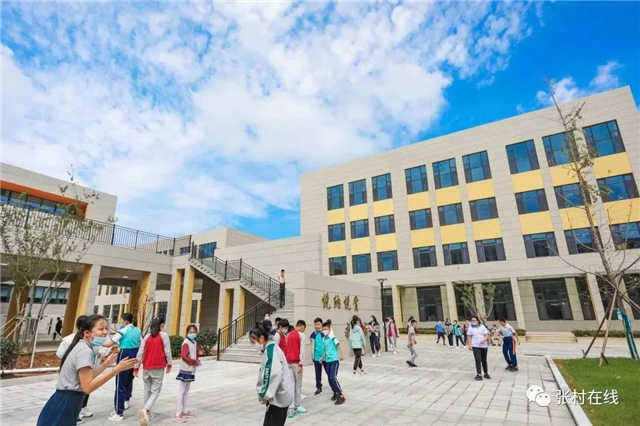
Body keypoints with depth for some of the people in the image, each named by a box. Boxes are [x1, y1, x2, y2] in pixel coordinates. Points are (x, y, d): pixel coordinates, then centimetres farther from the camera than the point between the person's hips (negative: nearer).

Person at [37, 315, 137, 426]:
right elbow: (87, 387, -25)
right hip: (63, 408, -10)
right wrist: (117, 369, -28)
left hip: (65, 405, 10)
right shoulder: (85, 350, -21)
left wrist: (106, 364, 12)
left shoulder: (81, 347, 9)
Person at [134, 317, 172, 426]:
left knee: (147, 390, 18)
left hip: (146, 368, 5)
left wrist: (136, 367, 8)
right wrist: (169, 365, 4)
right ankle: (145, 410, -19)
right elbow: (167, 351, -8)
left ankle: (147, 412, 26)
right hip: (158, 368, -5)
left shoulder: (147, 336, 2)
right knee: (156, 391, 2)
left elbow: (140, 353, 1)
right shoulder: (164, 335, -9)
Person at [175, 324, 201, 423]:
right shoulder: (186, 343, -16)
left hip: (191, 370, 9)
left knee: (186, 391, 17)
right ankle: (178, 414, 2)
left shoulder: (194, 343, 10)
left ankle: (184, 411, 27)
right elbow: (184, 356, -24)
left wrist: (197, 361, -1)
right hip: (185, 370, -9)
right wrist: (194, 362, -18)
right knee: (181, 391, -3)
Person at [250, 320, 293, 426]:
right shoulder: (270, 349, 13)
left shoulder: (271, 349, -18)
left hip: (279, 398, -9)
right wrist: (264, 393, 13)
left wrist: (265, 394, -21)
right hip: (279, 397, 9)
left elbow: (275, 374, -30)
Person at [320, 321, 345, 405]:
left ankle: (341, 395, -4)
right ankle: (336, 393, 29)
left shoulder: (332, 337, -11)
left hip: (334, 360, -7)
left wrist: (341, 355, -27)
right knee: (330, 379, 9)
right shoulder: (323, 339, 9)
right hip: (327, 361, 7)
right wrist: (322, 358, 25)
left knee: (333, 378, -14)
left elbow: (339, 345, -18)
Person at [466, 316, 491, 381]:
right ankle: (479, 374, -8)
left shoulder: (482, 327, 1)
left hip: (484, 346, 1)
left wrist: (484, 340, -21)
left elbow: (487, 335, -2)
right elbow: (469, 337, 6)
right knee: (478, 360, -11)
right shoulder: (470, 328, 4)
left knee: (484, 360, 12)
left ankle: (486, 373, 28)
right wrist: (469, 345, -1)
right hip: (475, 346, -1)